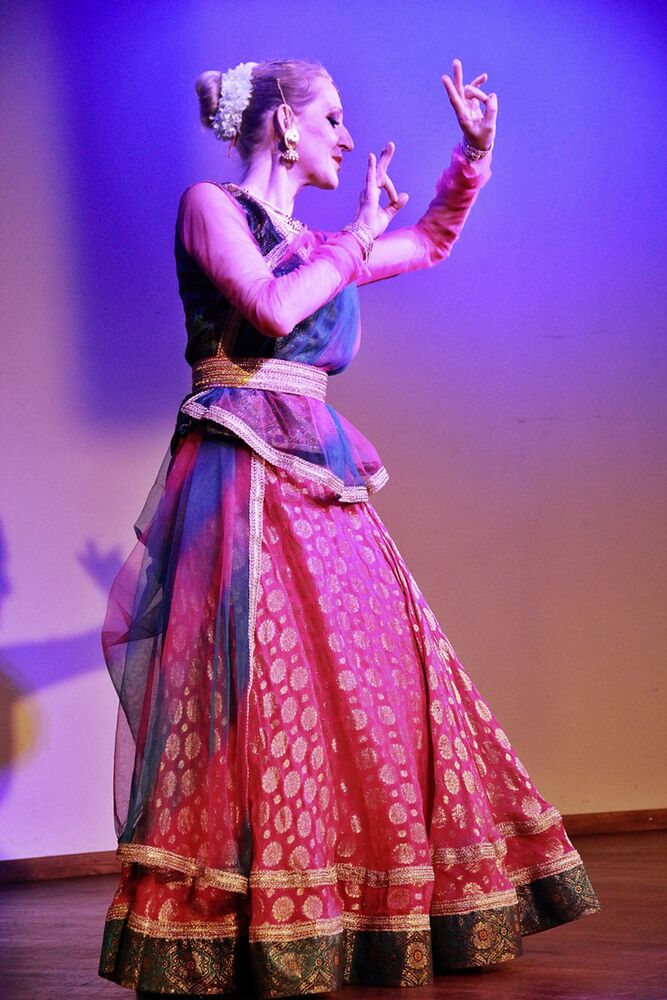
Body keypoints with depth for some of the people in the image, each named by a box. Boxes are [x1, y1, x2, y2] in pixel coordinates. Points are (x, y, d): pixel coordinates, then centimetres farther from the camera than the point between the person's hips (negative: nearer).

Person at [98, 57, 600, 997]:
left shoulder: (315, 245, 22)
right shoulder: (209, 206, 1)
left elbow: (432, 242, 35)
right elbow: (272, 309, -16)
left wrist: (474, 149, 26)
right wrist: (353, 241, -3)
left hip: (319, 485, 8)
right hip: (243, 479, -8)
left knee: (372, 675, 2)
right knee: (259, 682, -13)